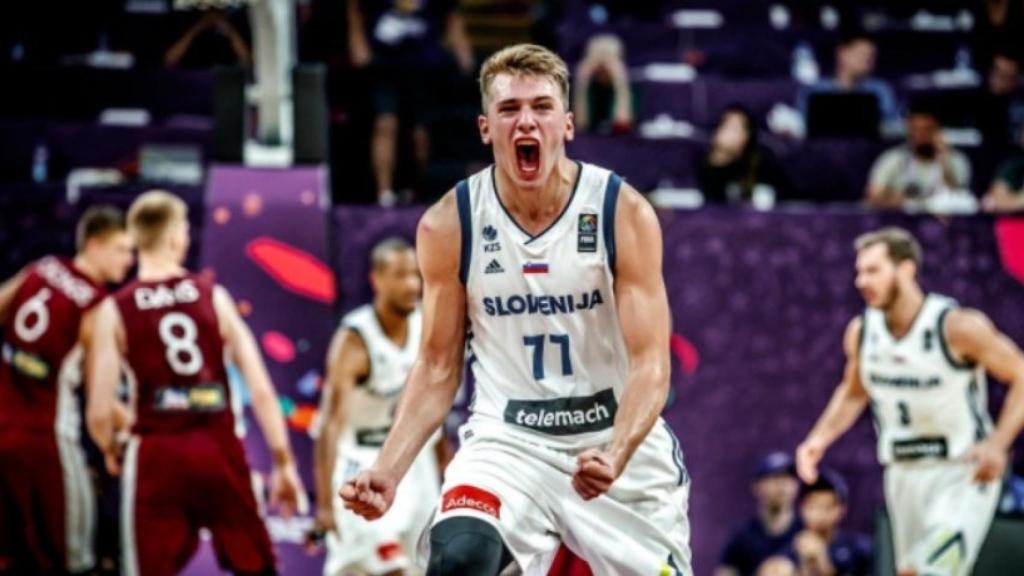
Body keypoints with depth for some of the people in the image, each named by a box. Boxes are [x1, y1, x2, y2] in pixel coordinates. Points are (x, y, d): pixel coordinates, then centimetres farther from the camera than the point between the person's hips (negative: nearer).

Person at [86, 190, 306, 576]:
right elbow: (261, 390, -2)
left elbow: (99, 414, -6)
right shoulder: (213, 296, 3)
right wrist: (283, 461, 5)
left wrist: (111, 450, 16)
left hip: (157, 453, -1)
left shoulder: (115, 310, -1)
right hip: (218, 446, 1)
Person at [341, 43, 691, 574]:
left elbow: (651, 365, -14)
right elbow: (437, 368, 2)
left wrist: (616, 458, -33)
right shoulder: (448, 226, -6)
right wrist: (388, 469, -12)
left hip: (618, 439, 0)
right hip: (506, 440, 0)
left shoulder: (625, 213, -11)